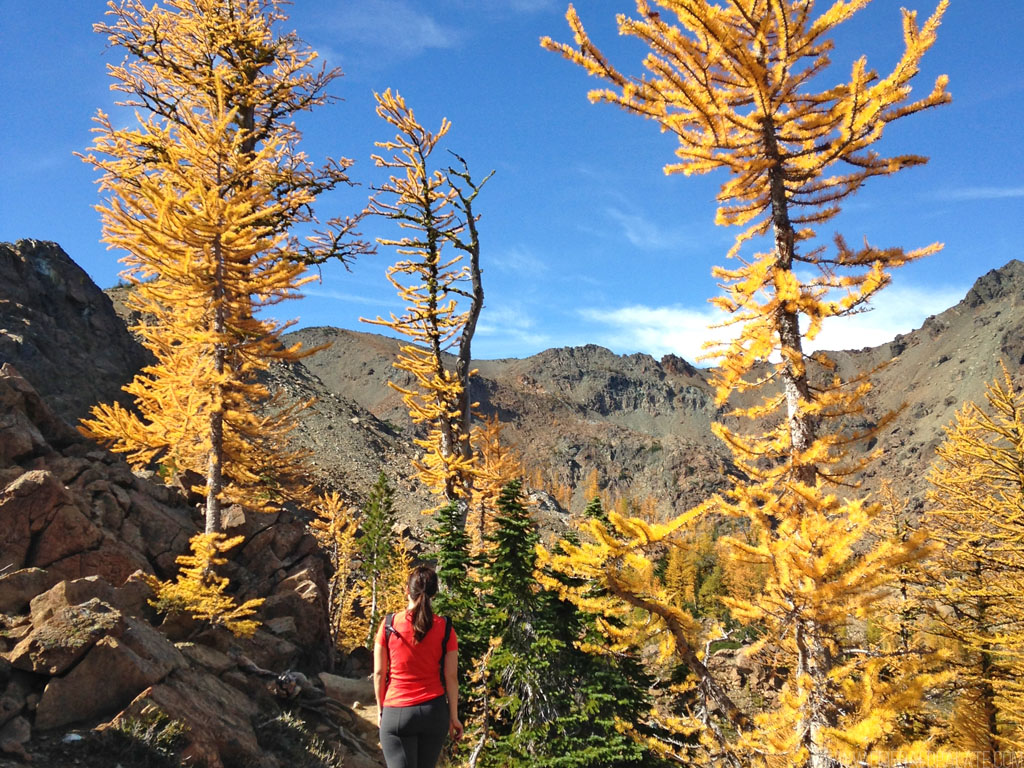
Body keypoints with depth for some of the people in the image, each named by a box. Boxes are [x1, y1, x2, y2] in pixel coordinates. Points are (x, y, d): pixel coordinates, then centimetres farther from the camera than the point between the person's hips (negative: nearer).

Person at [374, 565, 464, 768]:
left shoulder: (389, 625, -3)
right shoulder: (444, 628, -2)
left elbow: (379, 673, 0)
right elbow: (451, 677, -1)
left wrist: (381, 710, 11)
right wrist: (453, 717, 6)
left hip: (396, 713, -2)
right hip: (434, 712, 2)